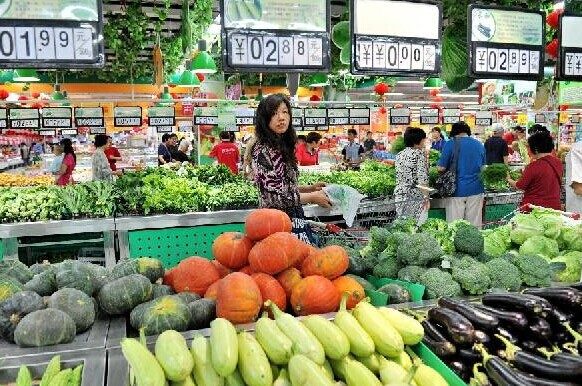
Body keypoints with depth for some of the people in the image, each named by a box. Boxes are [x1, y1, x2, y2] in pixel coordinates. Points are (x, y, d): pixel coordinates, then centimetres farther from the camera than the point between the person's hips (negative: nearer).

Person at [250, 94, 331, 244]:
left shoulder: (282, 147, 11)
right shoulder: (262, 151, -16)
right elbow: (274, 198, -20)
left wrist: (310, 188, 8)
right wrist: (312, 197, -10)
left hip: (294, 220, 8)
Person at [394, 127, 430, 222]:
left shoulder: (399, 155, 11)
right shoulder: (419, 153, -8)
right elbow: (423, 178, -14)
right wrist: (426, 197, -12)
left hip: (399, 194, 6)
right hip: (415, 196, -6)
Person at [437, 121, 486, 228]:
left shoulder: (450, 144, -6)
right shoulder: (479, 145, 9)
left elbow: (441, 168, -6)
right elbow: (483, 167, 19)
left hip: (457, 190, -4)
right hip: (476, 189, 4)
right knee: (475, 226, 8)